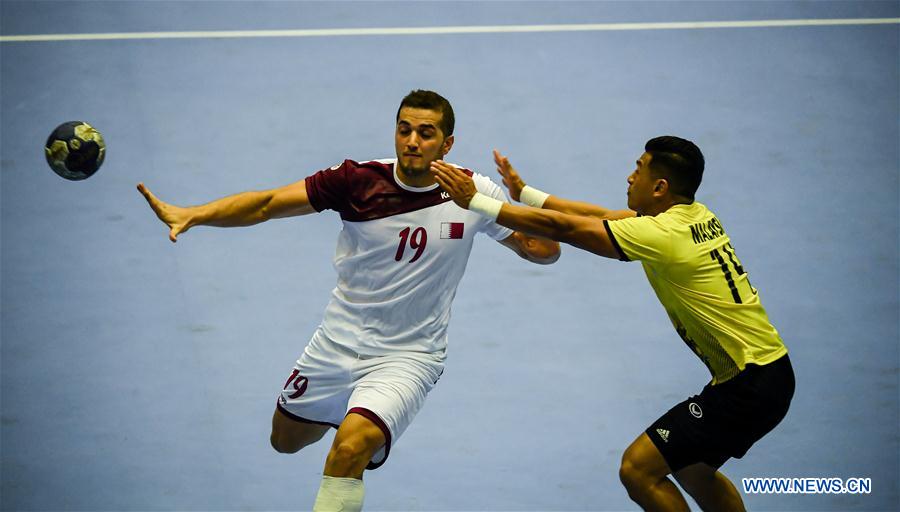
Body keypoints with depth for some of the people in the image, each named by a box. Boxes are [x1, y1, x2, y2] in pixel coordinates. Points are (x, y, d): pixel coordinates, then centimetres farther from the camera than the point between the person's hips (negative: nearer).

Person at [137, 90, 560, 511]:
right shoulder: (359, 180, -13)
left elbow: (543, 250, -3)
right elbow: (266, 204, -15)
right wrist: (191, 215, -29)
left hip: (406, 358, -3)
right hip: (338, 344, 3)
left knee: (350, 448, -29)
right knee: (286, 441, 22)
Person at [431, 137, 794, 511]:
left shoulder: (662, 234, -19)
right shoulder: (695, 215, 7)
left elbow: (560, 227, -15)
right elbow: (600, 217, 15)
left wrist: (475, 201, -10)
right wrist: (525, 193, 15)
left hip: (750, 386, -10)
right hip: (767, 371, 10)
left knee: (638, 469, -7)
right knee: (690, 468, 26)